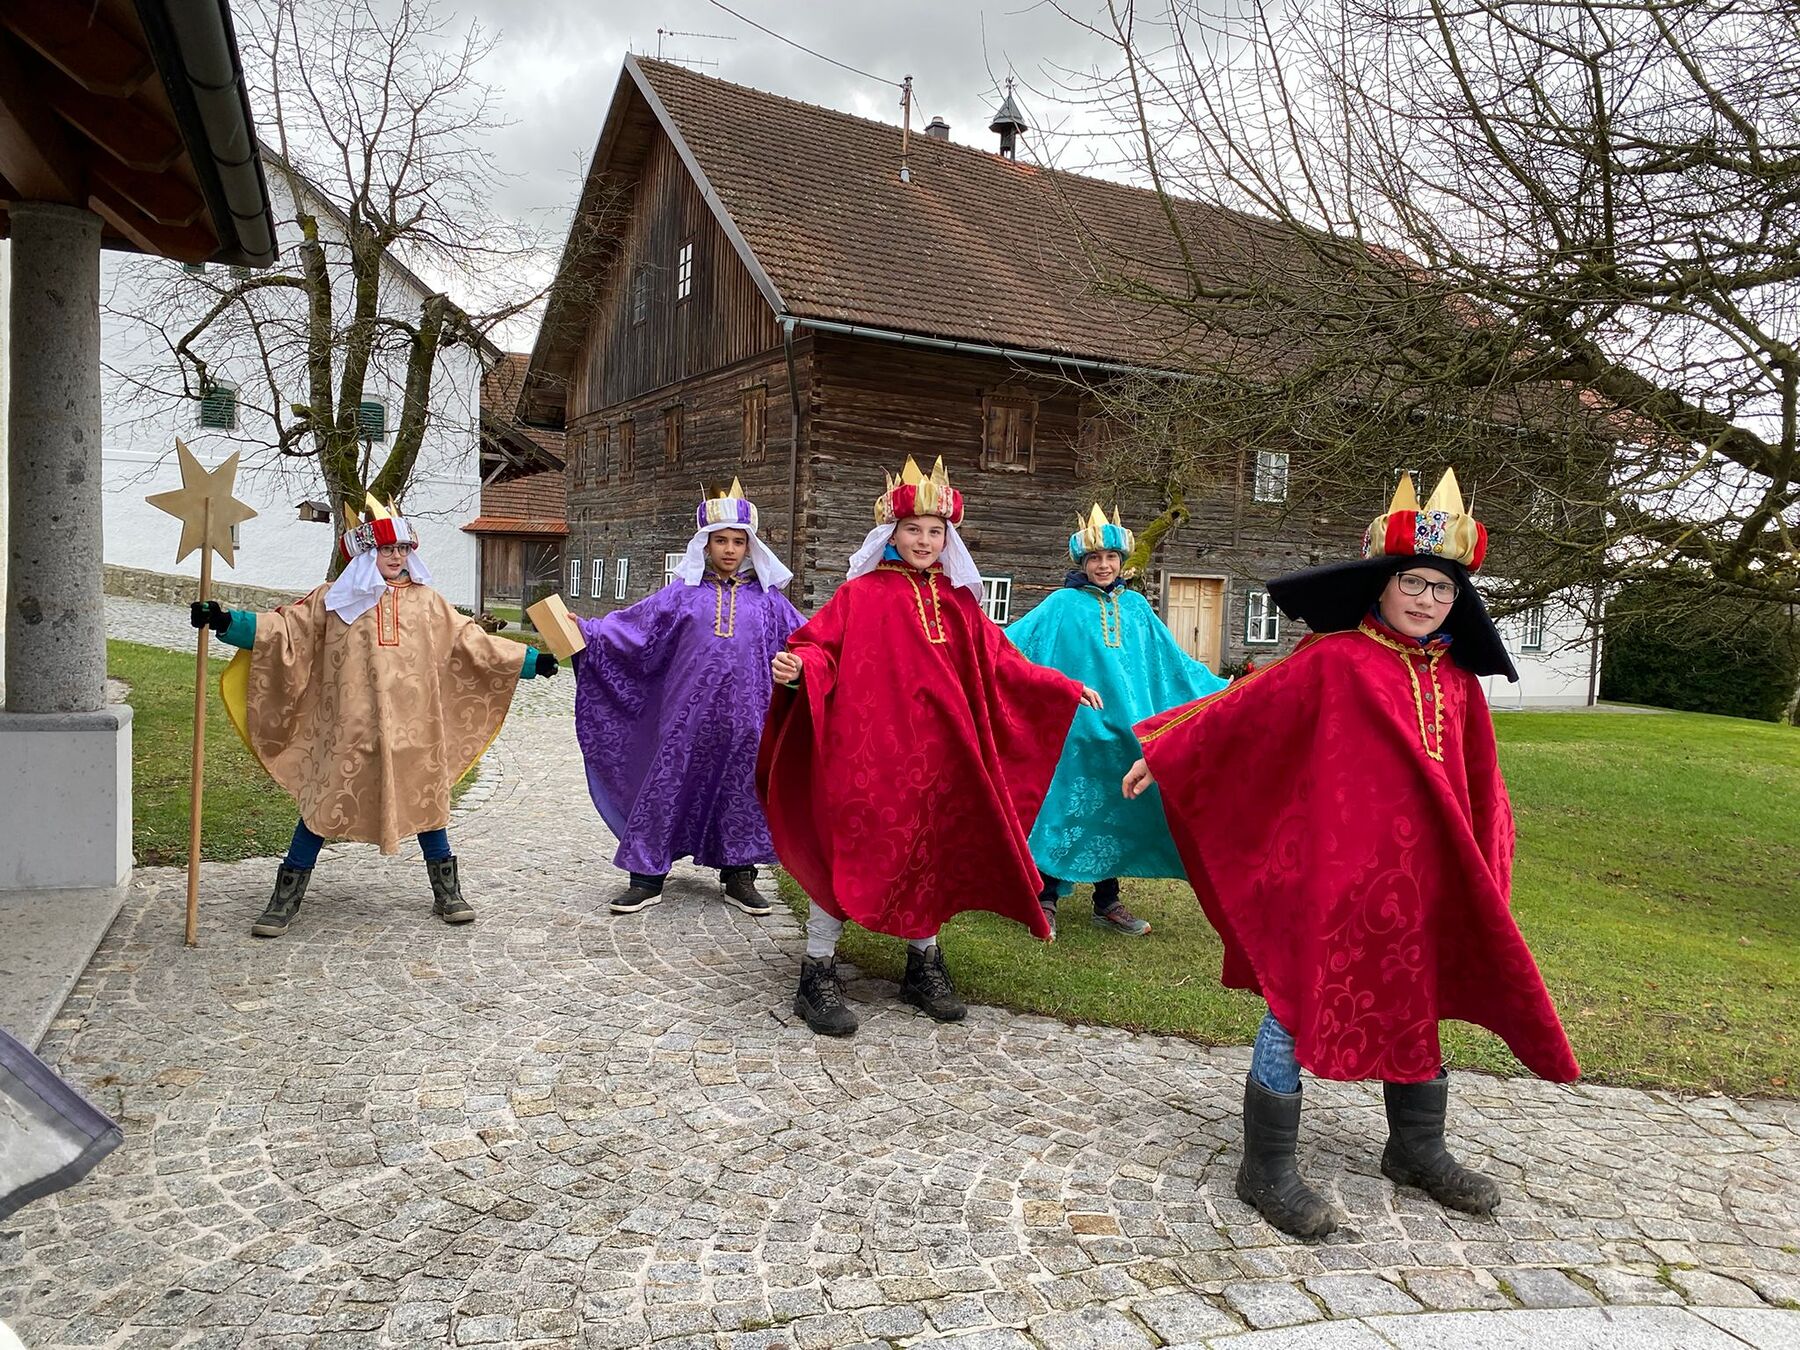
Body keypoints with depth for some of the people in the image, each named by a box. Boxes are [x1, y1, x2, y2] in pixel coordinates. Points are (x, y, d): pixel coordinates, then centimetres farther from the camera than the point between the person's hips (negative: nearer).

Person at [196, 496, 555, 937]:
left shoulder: (426, 601, 9)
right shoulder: (333, 599, 4)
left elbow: (471, 642, 11)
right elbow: (282, 630, -1)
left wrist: (530, 661, 8)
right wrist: (225, 622, -15)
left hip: (413, 731, 2)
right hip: (348, 731, -1)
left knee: (425, 799, 9)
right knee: (324, 804, 1)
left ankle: (447, 893, 23)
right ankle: (284, 901, 14)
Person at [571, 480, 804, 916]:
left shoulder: (766, 599, 8)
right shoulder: (683, 594, 7)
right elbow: (631, 625, 3)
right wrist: (585, 630, -9)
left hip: (745, 716, 1)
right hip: (689, 714, 0)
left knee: (742, 790, 7)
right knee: (666, 786, 2)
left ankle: (739, 876, 22)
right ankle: (647, 877, 13)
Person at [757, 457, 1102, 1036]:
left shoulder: (958, 602, 12)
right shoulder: (861, 595, -2)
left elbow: (1002, 666, 16)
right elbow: (820, 647, -8)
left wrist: (1065, 688, 16)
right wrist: (798, 669, -31)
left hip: (937, 754, 5)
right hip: (869, 749, -5)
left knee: (931, 851, 11)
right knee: (850, 849, -4)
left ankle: (924, 966, 28)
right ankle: (818, 974, 8)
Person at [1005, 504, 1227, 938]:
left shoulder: (1135, 607, 12)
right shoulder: (1062, 604, 0)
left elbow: (1173, 660, 19)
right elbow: (1016, 639, -7)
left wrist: (1219, 690, 20)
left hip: (1125, 729, 4)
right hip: (1074, 727, -4)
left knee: (1115, 813, 9)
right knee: (1063, 811, -3)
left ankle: (1108, 903, 21)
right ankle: (1045, 901, 8)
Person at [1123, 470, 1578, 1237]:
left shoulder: (1458, 682, 7)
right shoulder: (1334, 663, -10)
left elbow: (1477, 786, 15)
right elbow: (1242, 710, -4)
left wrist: (1479, 873, 15)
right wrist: (1164, 757, 0)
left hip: (1421, 877, 7)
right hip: (1331, 871, -7)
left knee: (1418, 1006, 20)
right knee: (1301, 1009, 1)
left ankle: (1417, 1151, 40)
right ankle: (1265, 1170, 15)